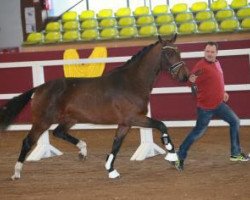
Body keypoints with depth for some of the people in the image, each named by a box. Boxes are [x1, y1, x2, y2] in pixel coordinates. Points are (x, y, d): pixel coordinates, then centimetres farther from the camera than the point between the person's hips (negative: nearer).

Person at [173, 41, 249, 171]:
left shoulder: (216, 63, 7)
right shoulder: (201, 66, -20)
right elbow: (193, 83, -30)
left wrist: (223, 92, 21)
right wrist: (191, 81, -51)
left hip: (219, 104, 8)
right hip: (205, 107, -8)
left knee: (235, 121, 12)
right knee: (198, 132, -2)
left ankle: (236, 154, 21)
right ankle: (180, 157, 11)